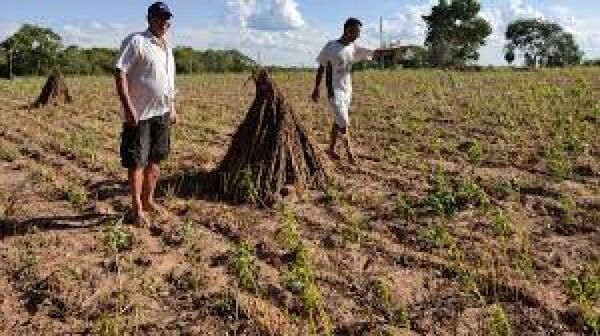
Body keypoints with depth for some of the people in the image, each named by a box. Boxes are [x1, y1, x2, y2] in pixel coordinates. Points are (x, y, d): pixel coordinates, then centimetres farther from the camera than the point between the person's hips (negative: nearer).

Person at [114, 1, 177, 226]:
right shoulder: (136, 41, -8)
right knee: (137, 162, 0)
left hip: (162, 113, 8)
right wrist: (128, 107, -22)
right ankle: (137, 208, 10)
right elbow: (120, 73, -15)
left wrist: (172, 107, 18)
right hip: (139, 114, -7)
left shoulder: (166, 46, 16)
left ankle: (148, 201, 27)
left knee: (154, 160, 14)